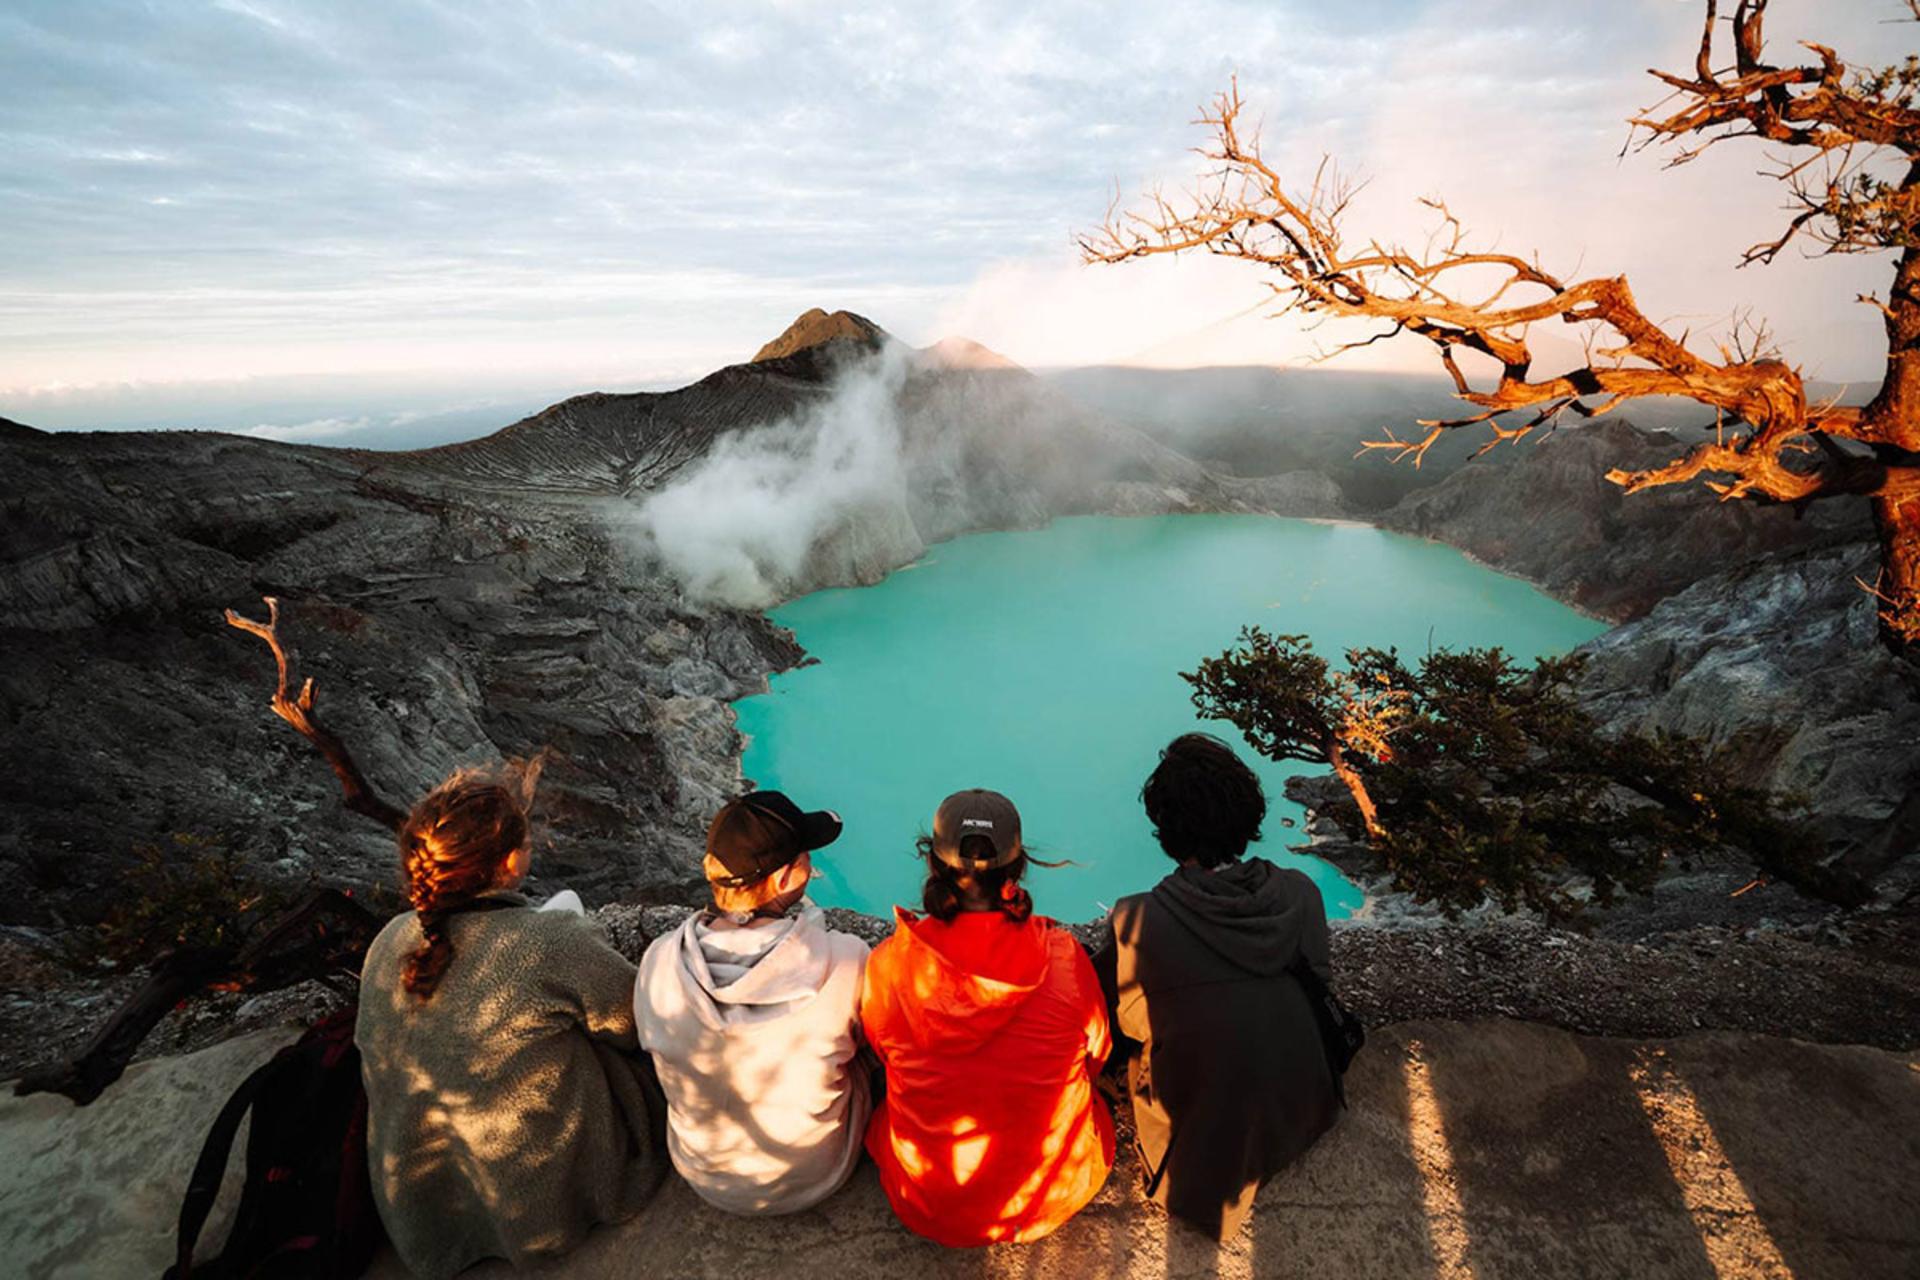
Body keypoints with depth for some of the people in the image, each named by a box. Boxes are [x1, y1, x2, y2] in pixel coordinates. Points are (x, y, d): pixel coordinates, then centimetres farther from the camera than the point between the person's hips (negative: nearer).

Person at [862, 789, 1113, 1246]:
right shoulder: (1063, 957, -23)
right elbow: (1095, 1058, -3)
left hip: (928, 1208, 1)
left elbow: (885, 1054, -1)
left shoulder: (889, 964, -23)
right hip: (1053, 1197, 0)